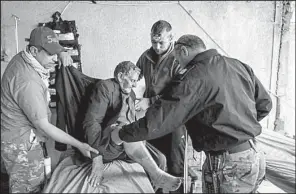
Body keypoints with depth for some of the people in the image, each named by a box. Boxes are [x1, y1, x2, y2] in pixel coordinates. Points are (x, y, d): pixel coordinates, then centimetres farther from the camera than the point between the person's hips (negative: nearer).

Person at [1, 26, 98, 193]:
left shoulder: (22, 57, -3)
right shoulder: (27, 82, -31)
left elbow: (53, 48, 18)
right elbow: (43, 126, -25)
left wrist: (62, 53, -7)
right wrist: (79, 145, -20)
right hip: (21, 146, -9)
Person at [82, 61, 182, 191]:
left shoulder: (131, 94, 14)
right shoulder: (105, 87, -8)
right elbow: (91, 122, -18)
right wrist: (97, 159, -25)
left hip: (126, 145, 7)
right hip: (105, 145, -7)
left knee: (160, 158, -10)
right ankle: (156, 175, -23)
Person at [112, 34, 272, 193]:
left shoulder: (193, 77, -17)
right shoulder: (240, 66, 4)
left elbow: (158, 120, -20)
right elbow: (265, 104, 13)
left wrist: (122, 134, -5)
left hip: (227, 165, -7)